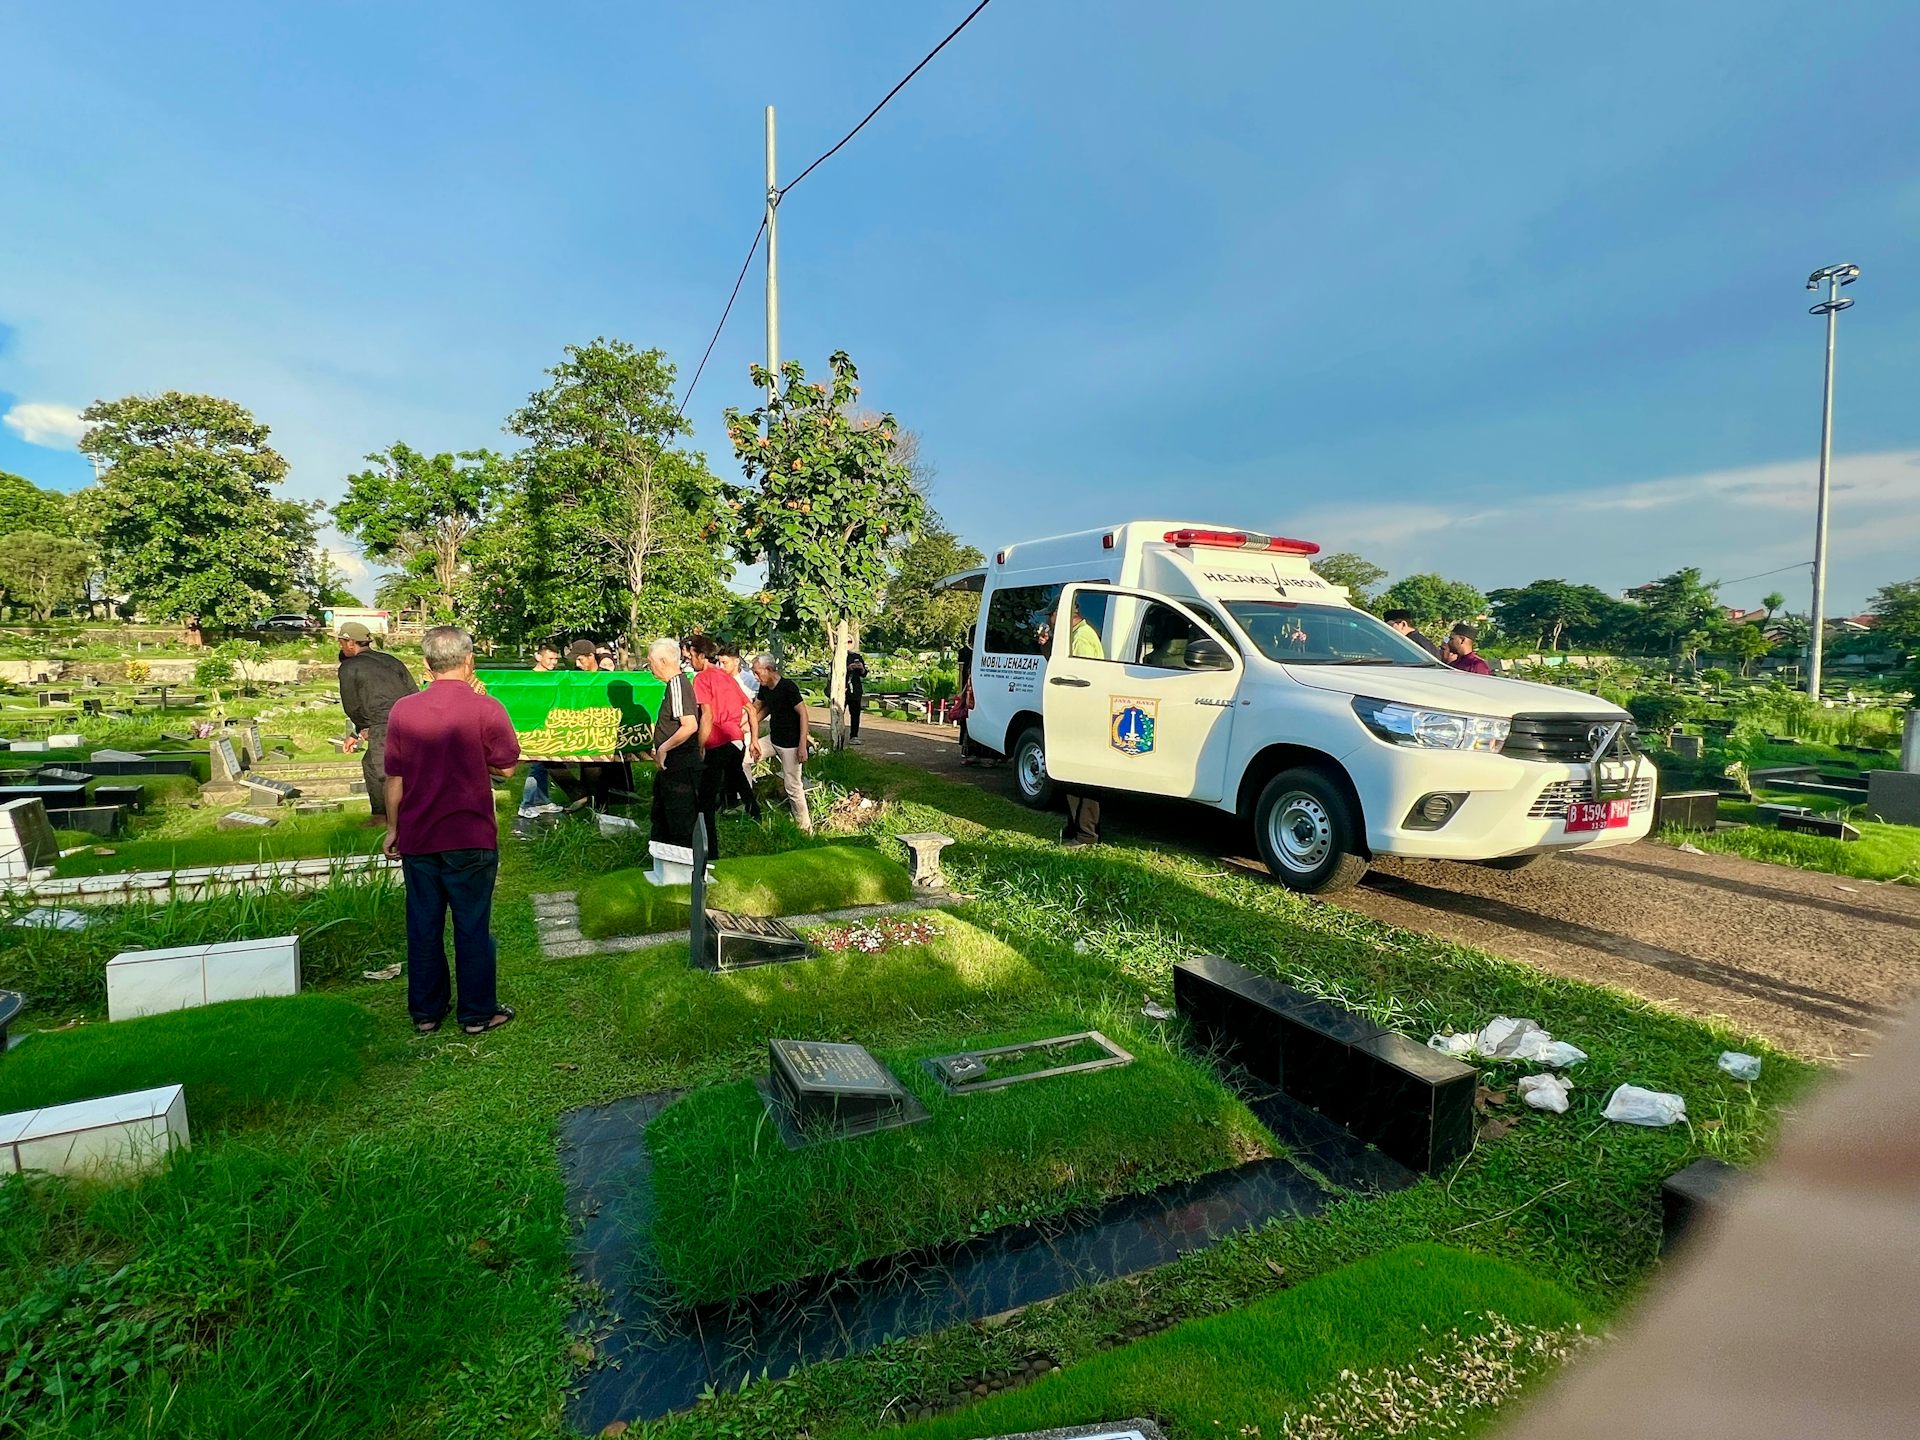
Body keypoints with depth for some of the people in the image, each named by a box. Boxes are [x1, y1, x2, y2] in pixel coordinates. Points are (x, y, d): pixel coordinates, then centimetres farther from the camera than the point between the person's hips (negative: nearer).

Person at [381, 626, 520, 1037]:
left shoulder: (403, 709, -3)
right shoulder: (486, 709, -14)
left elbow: (394, 778, 3)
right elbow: (506, 767, -5)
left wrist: (394, 828, 14)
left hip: (416, 838, 3)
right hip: (471, 839, -3)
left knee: (423, 926, 14)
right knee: (473, 926, 7)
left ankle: (426, 1011, 26)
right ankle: (477, 1012, 17)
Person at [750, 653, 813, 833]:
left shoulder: (788, 687, -19)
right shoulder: (764, 688, 4)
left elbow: (803, 713, -20)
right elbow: (756, 708, 20)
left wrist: (802, 745, -24)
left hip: (791, 744, -8)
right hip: (773, 739, 8)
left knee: (793, 787, -4)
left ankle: (806, 827, 10)